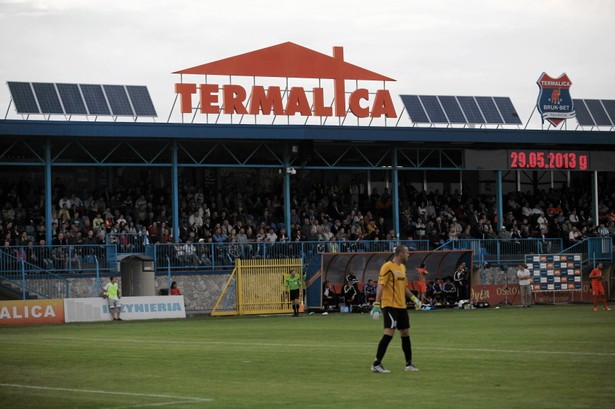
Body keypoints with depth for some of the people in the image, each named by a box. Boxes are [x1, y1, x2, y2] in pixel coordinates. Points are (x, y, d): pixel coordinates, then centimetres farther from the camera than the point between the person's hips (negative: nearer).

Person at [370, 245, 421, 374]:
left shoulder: (402, 267, 15)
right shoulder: (388, 267, -12)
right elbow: (381, 286, -18)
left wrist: (413, 298, 22)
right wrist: (376, 305, -23)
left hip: (401, 306, 9)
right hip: (390, 305, -9)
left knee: (406, 334, 12)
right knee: (389, 333, -15)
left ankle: (409, 364, 21)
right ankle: (376, 364, -11)